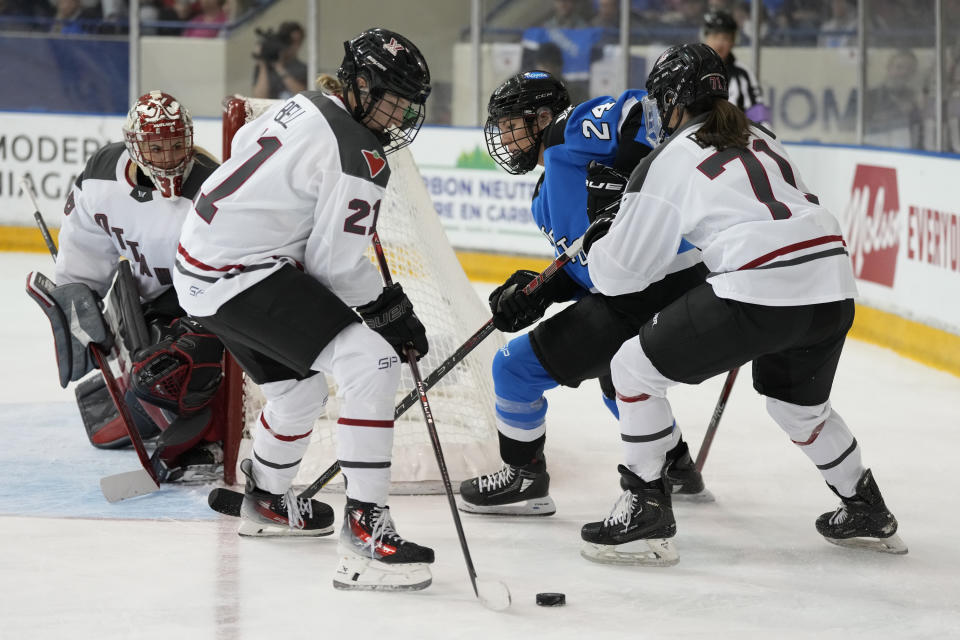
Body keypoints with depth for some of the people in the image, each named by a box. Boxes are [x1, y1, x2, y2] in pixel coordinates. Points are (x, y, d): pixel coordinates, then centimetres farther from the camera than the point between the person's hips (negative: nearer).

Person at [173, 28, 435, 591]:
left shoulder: (307, 105, 11)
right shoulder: (360, 158, -16)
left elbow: (246, 143, 30)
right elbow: (336, 264, -14)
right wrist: (390, 311, -2)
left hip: (199, 260, 11)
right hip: (242, 274, -10)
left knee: (300, 389, 29)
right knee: (372, 361, -20)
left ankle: (267, 501, 53)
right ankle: (366, 529, -26)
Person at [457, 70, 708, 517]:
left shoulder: (571, 133, -4)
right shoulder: (547, 199, 24)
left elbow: (641, 111, -17)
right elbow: (585, 269, 19)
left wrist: (620, 174, -23)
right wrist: (538, 293, 4)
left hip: (648, 290, -11)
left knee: (517, 367, -1)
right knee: (617, 375, 40)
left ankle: (525, 477, 14)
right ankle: (675, 467, 52)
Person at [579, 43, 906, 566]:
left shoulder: (667, 162, 4)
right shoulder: (759, 139, 24)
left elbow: (621, 274, 6)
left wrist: (597, 243, 29)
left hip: (761, 291, -7)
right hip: (833, 287, 7)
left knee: (635, 365, 8)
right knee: (799, 405, 34)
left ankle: (645, 513, 7)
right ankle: (868, 514, 44)